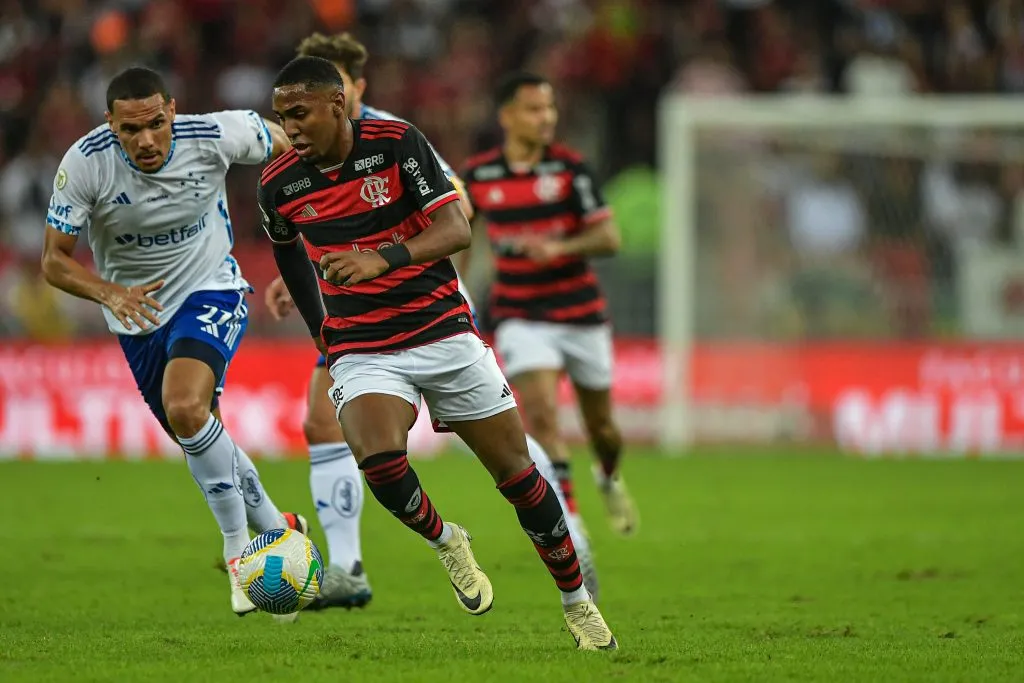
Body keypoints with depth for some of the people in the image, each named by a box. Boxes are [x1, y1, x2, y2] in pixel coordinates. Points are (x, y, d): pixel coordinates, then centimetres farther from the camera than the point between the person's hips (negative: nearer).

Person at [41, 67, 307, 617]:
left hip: (211, 292, -3)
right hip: (138, 310, 3)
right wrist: (110, 293, -34)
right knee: (198, 437, 13)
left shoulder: (212, 135, -24)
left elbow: (280, 142, -2)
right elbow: (54, 260, -16)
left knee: (185, 408, -28)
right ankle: (280, 533, 36)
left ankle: (240, 549, -14)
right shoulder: (84, 164, -23)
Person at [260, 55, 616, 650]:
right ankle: (446, 543, 4)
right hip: (362, 350, 1)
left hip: (444, 332, -1)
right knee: (379, 460, -28)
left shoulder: (396, 143, -12)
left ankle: (577, 602, 22)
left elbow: (457, 229, -20)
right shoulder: (280, 186, -4)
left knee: (515, 469, 3)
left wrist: (384, 259, -36)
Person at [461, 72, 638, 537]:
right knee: (541, 414, -21)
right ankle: (568, 520, -15)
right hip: (521, 319, 0)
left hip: (582, 315, 0)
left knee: (600, 425, 12)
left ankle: (609, 480, 46)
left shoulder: (570, 168, -9)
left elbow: (609, 238, -13)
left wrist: (560, 247, -30)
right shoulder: (478, 175, -3)